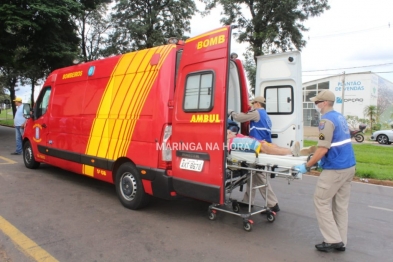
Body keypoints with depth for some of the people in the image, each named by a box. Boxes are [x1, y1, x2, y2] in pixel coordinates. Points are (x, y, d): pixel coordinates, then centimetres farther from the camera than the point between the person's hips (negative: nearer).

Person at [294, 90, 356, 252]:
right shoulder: (340, 117, 12)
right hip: (349, 166, 9)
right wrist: (323, 159, 23)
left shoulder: (327, 120, -15)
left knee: (321, 201, 2)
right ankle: (341, 242, 21)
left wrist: (307, 166, -14)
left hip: (335, 169, -9)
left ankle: (333, 240, 8)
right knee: (341, 204, 13)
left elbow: (323, 149, -21)